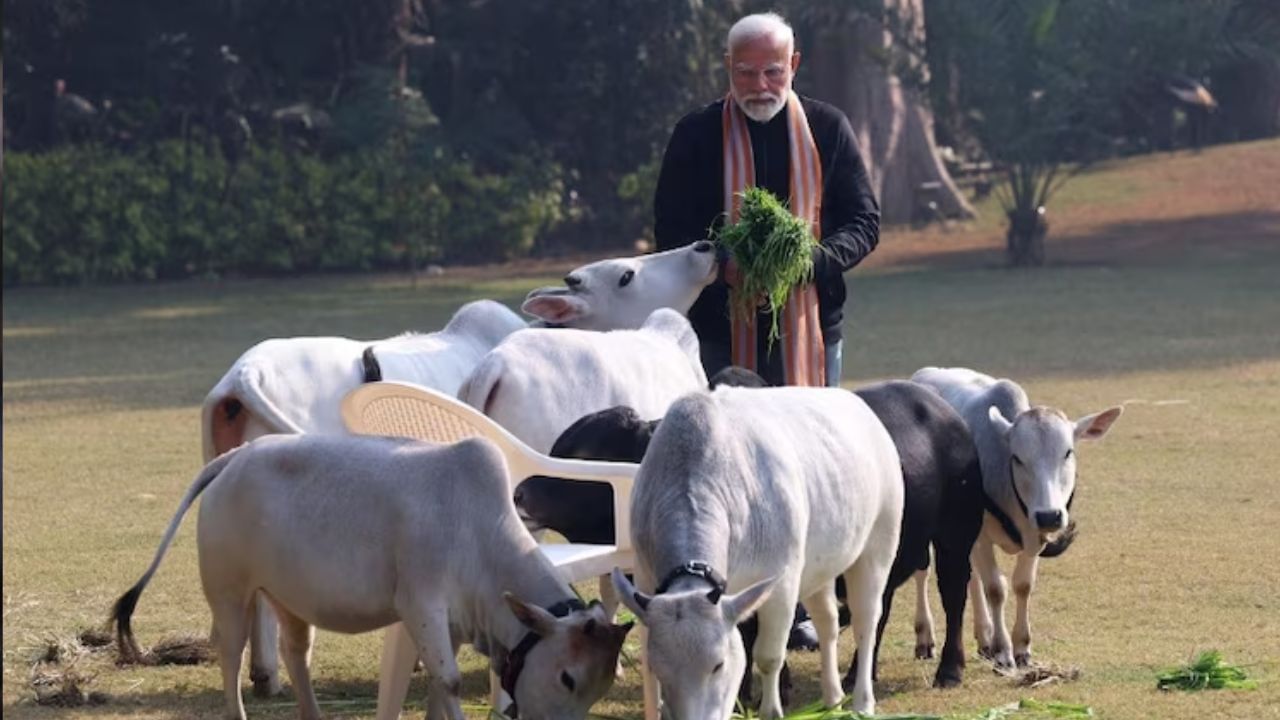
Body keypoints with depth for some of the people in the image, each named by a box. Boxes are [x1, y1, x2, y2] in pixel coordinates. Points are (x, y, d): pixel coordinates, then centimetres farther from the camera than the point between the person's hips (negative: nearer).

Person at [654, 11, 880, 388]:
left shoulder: (828, 128, 6)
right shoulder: (696, 134, 3)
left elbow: (865, 221, 7)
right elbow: (670, 230, 3)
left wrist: (815, 259, -14)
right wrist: (723, 264, -17)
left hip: (811, 327, 1)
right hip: (724, 335, -1)